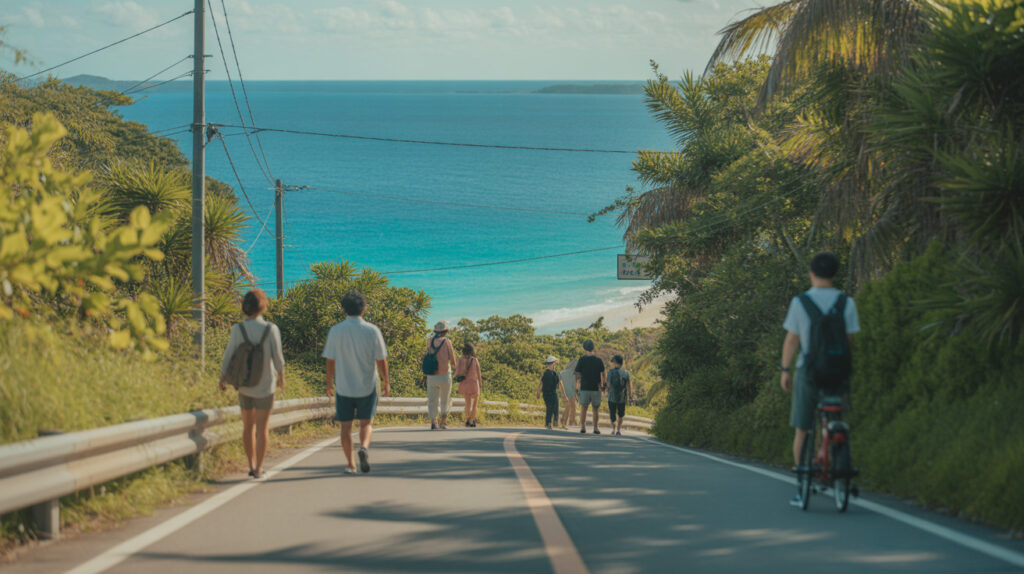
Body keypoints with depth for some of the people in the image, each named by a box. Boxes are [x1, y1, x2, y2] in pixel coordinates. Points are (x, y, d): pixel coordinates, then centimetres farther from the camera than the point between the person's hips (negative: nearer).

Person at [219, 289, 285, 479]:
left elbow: (229, 355, -8)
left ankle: (252, 464, 21)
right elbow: (278, 357, -9)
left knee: (248, 426, 17)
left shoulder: (238, 329, -11)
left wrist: (223, 378, 7)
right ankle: (258, 468, 6)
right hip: (264, 385, -2)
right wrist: (281, 377, 9)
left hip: (244, 385, 2)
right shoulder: (271, 329, -14)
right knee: (262, 427, 7)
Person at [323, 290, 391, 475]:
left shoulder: (335, 331, -5)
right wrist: (387, 383, 7)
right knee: (366, 423, 12)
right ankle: (364, 447, -17)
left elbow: (330, 361, -2)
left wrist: (329, 383, 10)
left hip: (343, 386, 0)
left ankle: (350, 465, 8)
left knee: (346, 426, 9)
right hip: (368, 385, 0)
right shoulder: (372, 331, -8)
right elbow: (381, 360, -5)